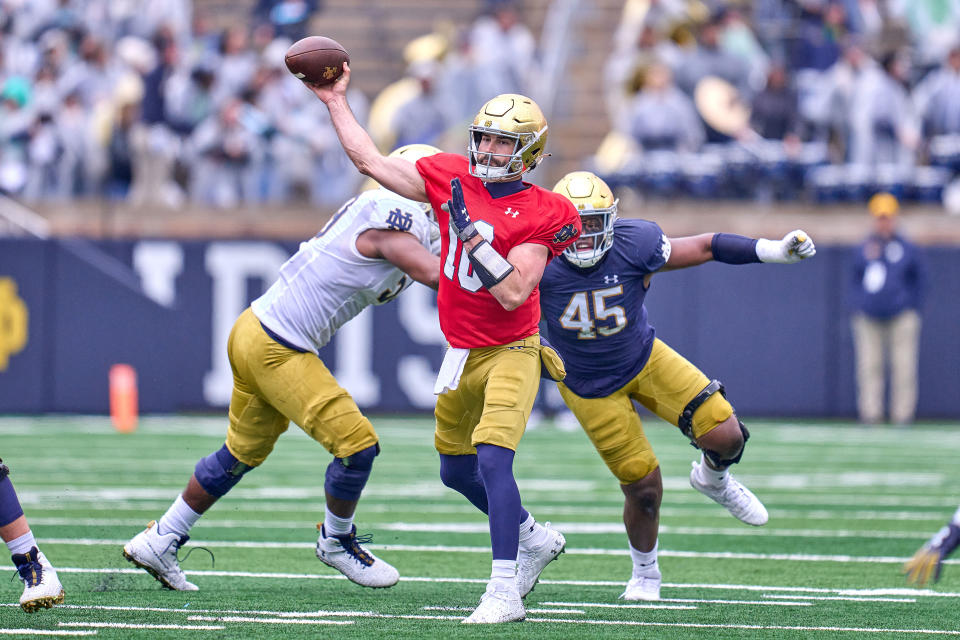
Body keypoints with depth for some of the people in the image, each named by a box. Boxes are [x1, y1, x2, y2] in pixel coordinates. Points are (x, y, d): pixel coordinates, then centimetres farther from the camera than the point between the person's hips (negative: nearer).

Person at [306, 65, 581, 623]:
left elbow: (514, 294, -23)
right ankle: (534, 539, 42)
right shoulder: (452, 179, 1)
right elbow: (371, 161, 6)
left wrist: (471, 232, -25)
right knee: (457, 470, 18)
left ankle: (505, 592, -23)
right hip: (461, 355, 7)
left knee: (493, 459, -23)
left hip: (510, 353, -7)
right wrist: (336, 101, 7)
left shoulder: (539, 215, -15)